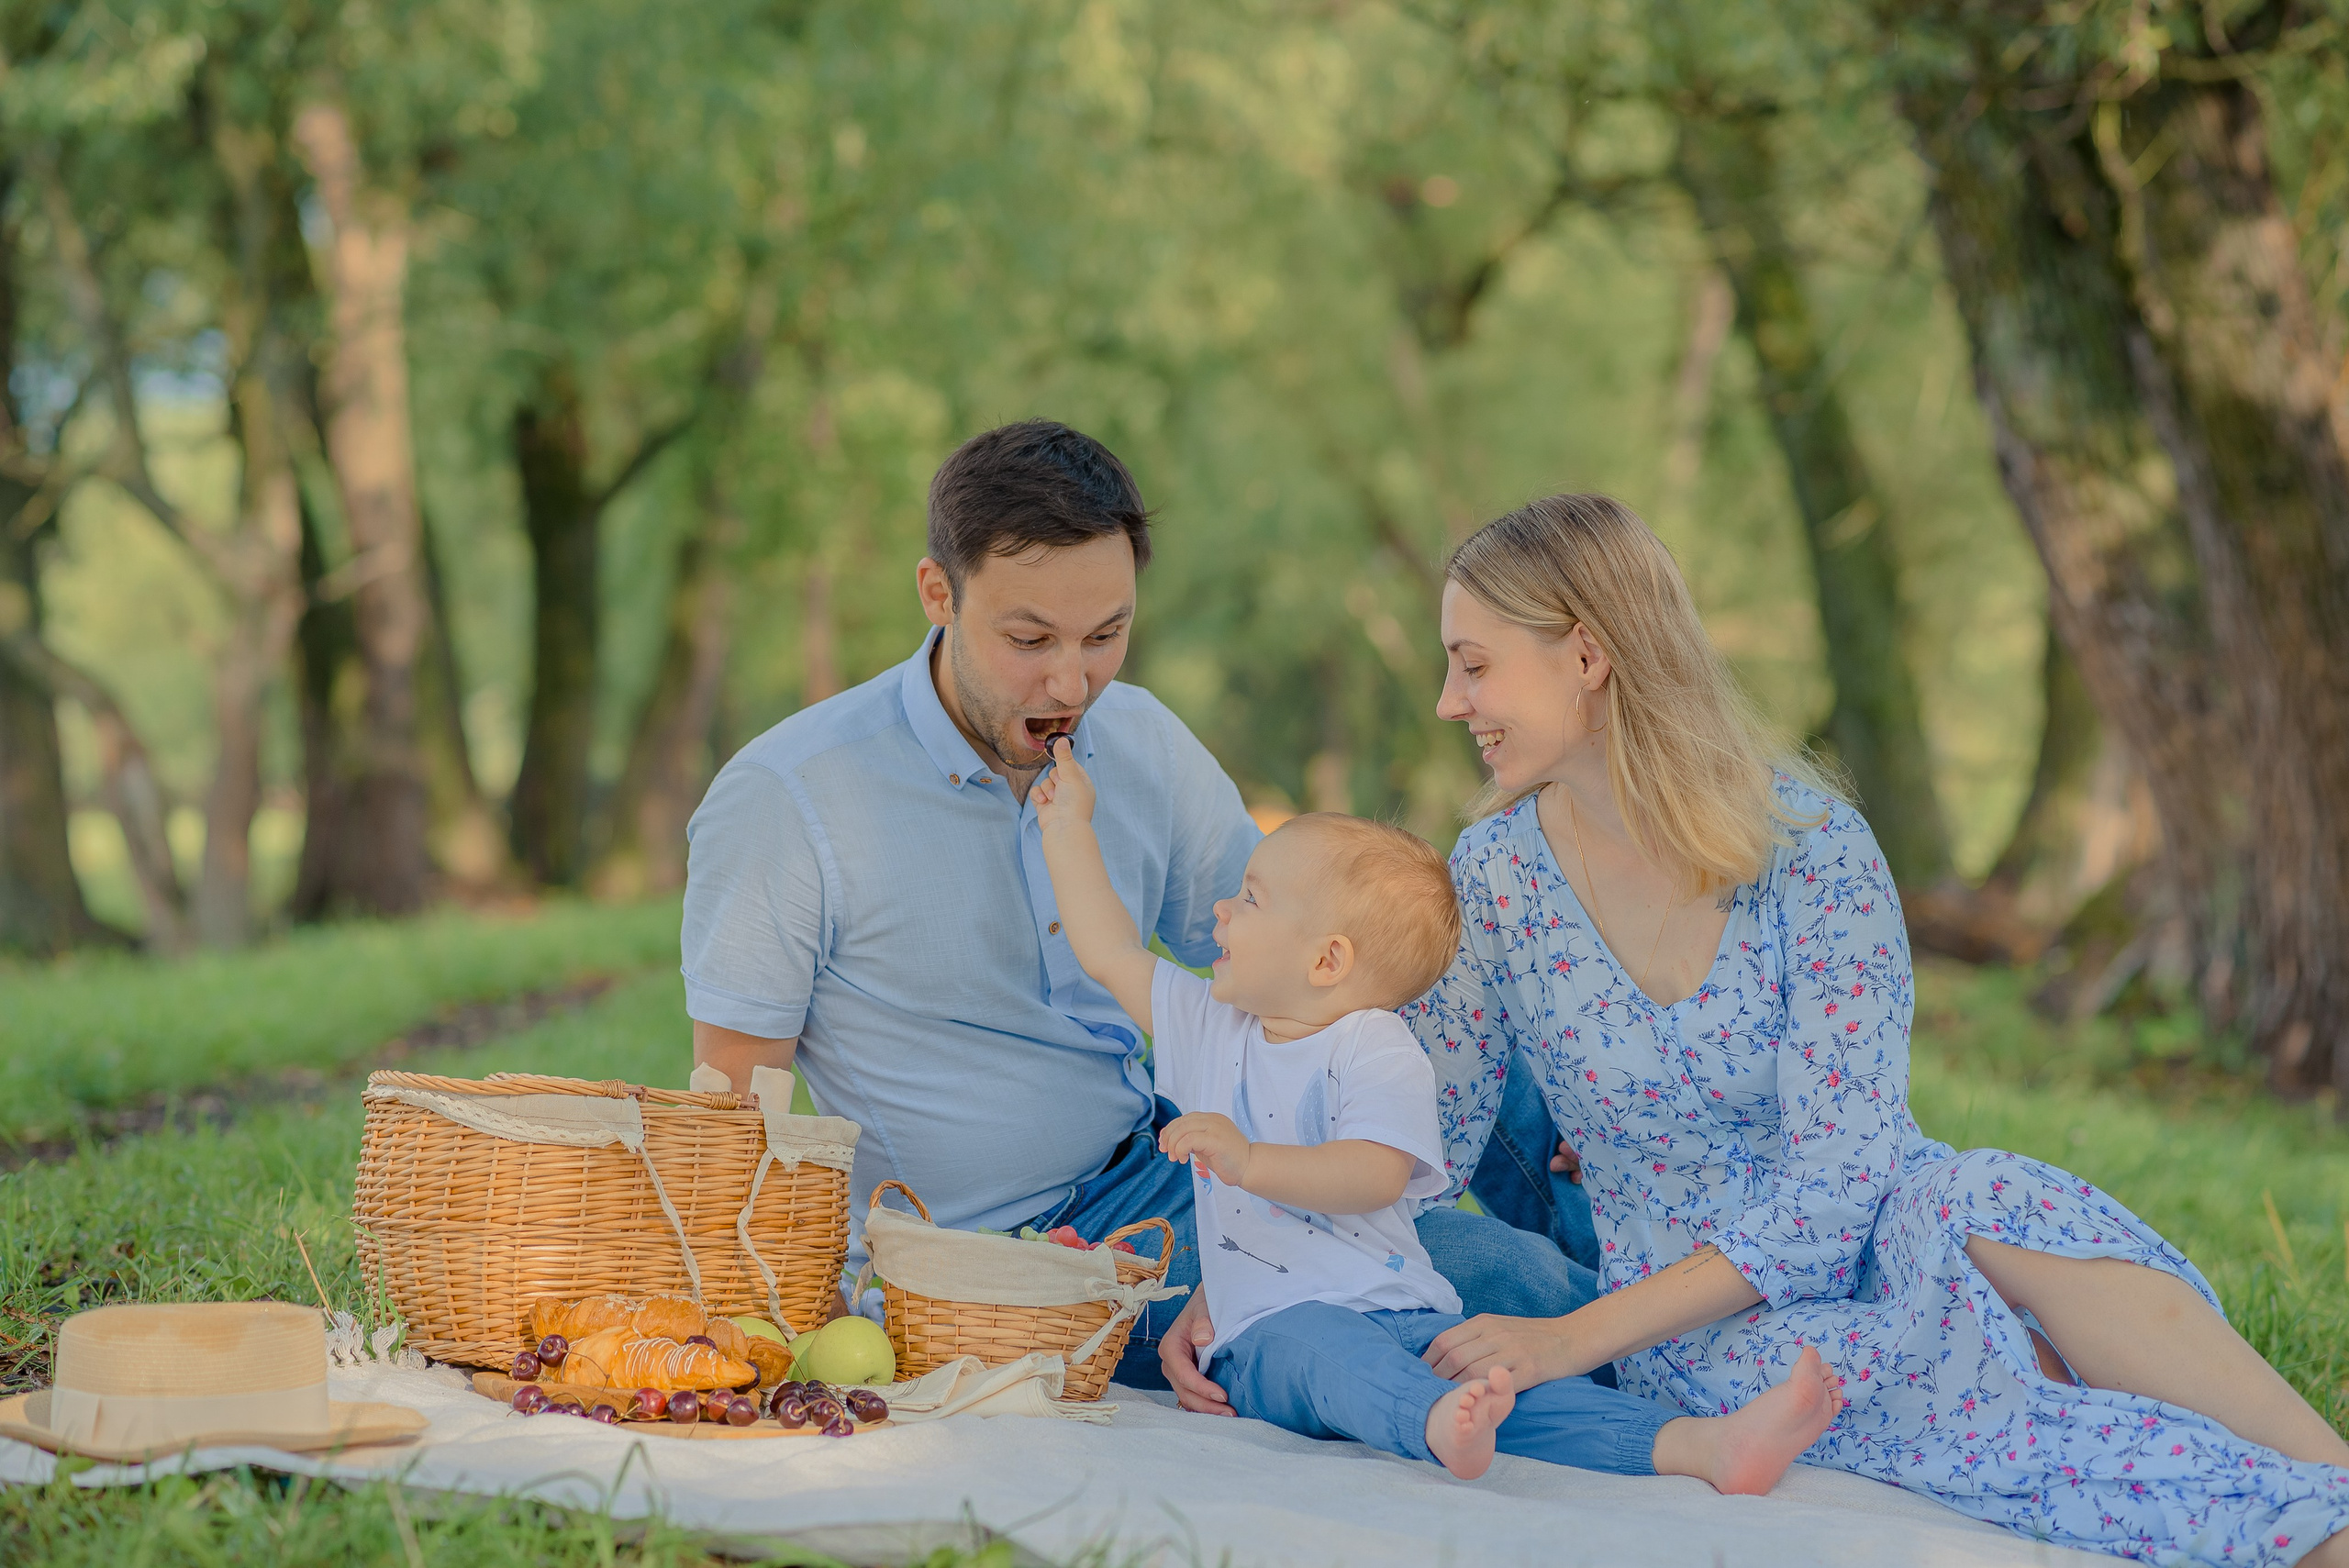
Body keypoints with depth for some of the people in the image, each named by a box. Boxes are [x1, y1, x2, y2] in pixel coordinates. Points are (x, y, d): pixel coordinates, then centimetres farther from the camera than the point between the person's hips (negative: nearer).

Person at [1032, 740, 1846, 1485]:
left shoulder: (1378, 1048, 0)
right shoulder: (1207, 1025, 20)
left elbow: (1377, 1176, -15)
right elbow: (1111, 952, 28)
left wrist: (1251, 1162, -27)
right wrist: (1069, 826, 33)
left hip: (1408, 1322, -1)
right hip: (1269, 1333, 1)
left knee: (1514, 1380, -29)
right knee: (1318, 1341, -37)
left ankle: (1705, 1445, -46)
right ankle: (1435, 1425, -68)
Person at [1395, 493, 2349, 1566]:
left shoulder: (1812, 849, -12)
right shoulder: (1494, 877, -3)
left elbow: (1837, 1174, -18)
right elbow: (1414, 1148, 5)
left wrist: (1573, 1338, -23)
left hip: (1873, 1237, 0)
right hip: (1696, 1336, 1)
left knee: (1983, 1204, -36)